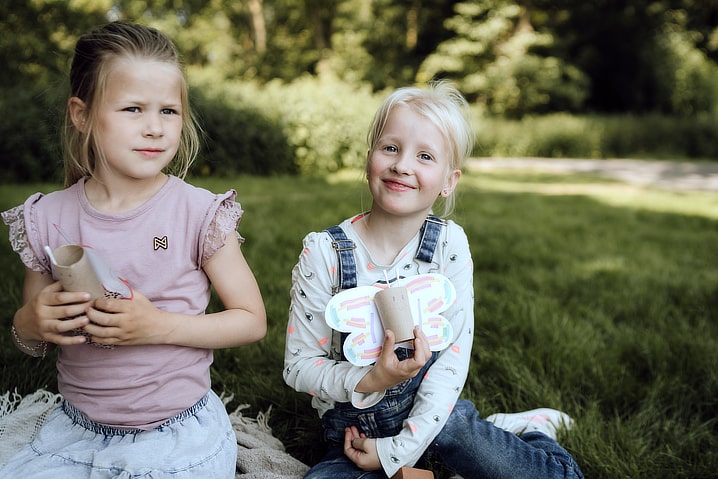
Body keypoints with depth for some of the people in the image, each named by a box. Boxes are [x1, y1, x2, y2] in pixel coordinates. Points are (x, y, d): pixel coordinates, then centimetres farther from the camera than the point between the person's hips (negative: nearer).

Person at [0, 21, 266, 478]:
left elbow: (252, 320, -8)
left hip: (178, 440, -2)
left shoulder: (200, 213, -13)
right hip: (76, 434, 3)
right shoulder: (48, 219, -4)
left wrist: (158, 325, -21)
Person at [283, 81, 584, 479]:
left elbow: (455, 355, -11)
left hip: (432, 416, -1)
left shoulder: (449, 244, -10)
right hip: (355, 435, 2)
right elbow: (298, 365, -10)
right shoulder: (324, 252, -13)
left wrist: (401, 447, -16)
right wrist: (369, 380, -26)